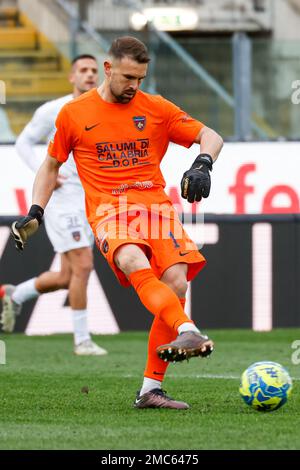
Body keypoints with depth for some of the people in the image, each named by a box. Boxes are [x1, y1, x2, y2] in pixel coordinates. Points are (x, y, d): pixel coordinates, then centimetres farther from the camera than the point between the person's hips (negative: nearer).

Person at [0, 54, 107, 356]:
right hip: (62, 198, -6)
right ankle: (82, 340, -5)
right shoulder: (53, 111, -5)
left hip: (88, 203, 6)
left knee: (67, 278, 10)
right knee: (83, 266, -15)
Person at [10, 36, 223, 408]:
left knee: (176, 283, -18)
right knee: (135, 263, -35)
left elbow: (210, 137, 13)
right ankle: (189, 332, -55)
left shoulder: (156, 109, 12)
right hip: (108, 210, -2)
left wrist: (202, 165, -9)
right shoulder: (74, 114, 11)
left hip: (155, 203, 2)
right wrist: (35, 213, 10)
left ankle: (151, 390, -11)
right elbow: (51, 165, 22)